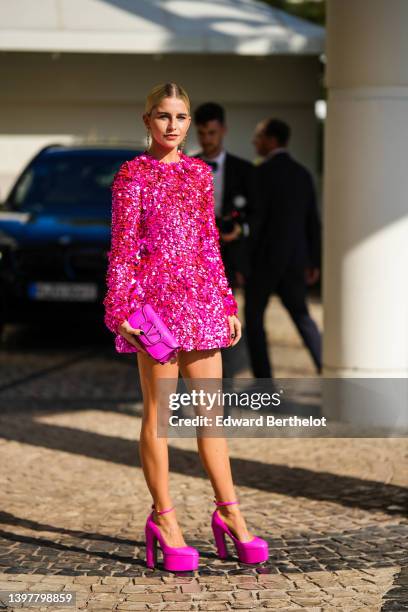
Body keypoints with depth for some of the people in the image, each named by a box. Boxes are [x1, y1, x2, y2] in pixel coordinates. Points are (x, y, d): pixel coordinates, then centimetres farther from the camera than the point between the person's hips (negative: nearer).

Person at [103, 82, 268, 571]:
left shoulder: (199, 173, 13)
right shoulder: (133, 175, -2)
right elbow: (122, 249, -5)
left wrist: (226, 305, 14)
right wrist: (122, 309, -12)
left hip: (200, 298, 5)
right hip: (155, 299, -5)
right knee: (159, 411, 0)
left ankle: (228, 511, 14)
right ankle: (163, 518, 6)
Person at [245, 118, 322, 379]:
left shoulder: (263, 172, -13)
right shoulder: (303, 173, 9)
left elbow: (256, 219, -17)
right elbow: (313, 222, 10)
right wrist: (315, 262, 17)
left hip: (265, 257, -6)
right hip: (295, 258, 6)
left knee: (253, 317, 6)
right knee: (301, 315, 16)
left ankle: (263, 381, 3)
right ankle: (327, 368, 1)